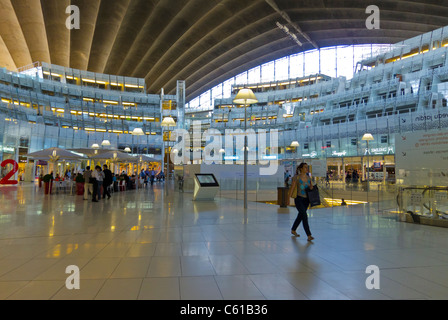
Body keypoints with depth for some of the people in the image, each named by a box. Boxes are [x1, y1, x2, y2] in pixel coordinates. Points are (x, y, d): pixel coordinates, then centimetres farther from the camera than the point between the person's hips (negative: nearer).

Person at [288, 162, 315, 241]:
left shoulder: (308, 178, 7)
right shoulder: (296, 177, -9)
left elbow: (311, 187, 14)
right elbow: (292, 188, -7)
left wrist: (311, 187, -9)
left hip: (306, 200, 7)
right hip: (299, 199, -6)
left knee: (300, 216, 17)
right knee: (304, 216, -15)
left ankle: (293, 230, 36)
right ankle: (309, 235, -14)